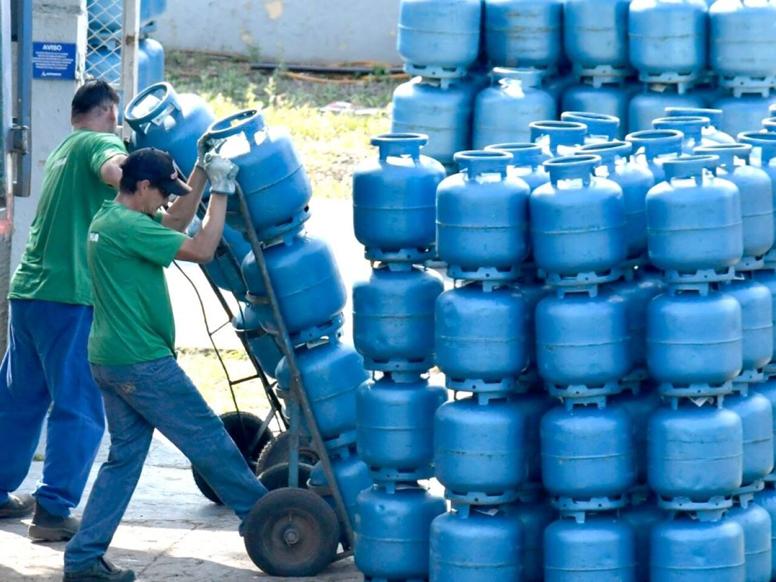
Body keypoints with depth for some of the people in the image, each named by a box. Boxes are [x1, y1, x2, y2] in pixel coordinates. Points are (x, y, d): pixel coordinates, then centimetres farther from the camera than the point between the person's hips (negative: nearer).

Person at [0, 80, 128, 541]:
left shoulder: (64, 151, 22)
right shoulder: (99, 142, -4)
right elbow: (114, 170, -28)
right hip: (70, 296, -9)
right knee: (79, 408, -3)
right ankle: (54, 511, -5)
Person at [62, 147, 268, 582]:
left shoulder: (108, 220, 12)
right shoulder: (129, 227, -19)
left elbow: (176, 224, 24)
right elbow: (202, 250, -19)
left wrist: (202, 172, 18)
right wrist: (222, 191, -12)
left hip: (111, 361, 10)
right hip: (142, 363, -10)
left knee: (126, 454, 11)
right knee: (208, 439, 5)